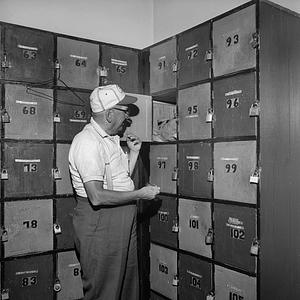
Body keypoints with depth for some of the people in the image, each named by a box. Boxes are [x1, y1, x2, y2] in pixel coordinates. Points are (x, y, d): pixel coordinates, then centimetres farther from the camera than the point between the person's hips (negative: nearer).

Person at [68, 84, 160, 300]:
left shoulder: (111, 139, 12)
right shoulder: (88, 142, -20)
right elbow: (97, 197, -27)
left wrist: (134, 152, 9)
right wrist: (140, 194, -19)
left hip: (123, 221, 10)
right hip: (100, 224, -9)